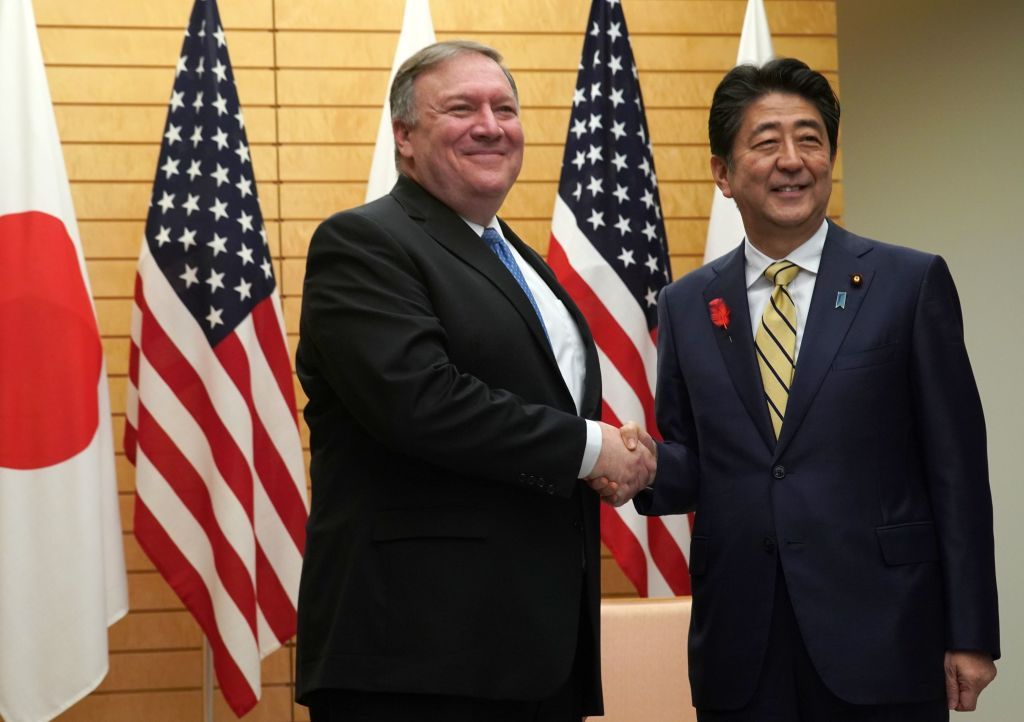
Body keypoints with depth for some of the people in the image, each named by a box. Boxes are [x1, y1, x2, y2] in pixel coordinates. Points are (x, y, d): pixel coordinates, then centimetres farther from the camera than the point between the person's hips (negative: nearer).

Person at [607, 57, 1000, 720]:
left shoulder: (911, 284, -1)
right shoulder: (686, 305, 9)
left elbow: (956, 470, -2)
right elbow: (692, 465, 12)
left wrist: (971, 636, -5)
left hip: (880, 635, -3)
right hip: (739, 646, 3)